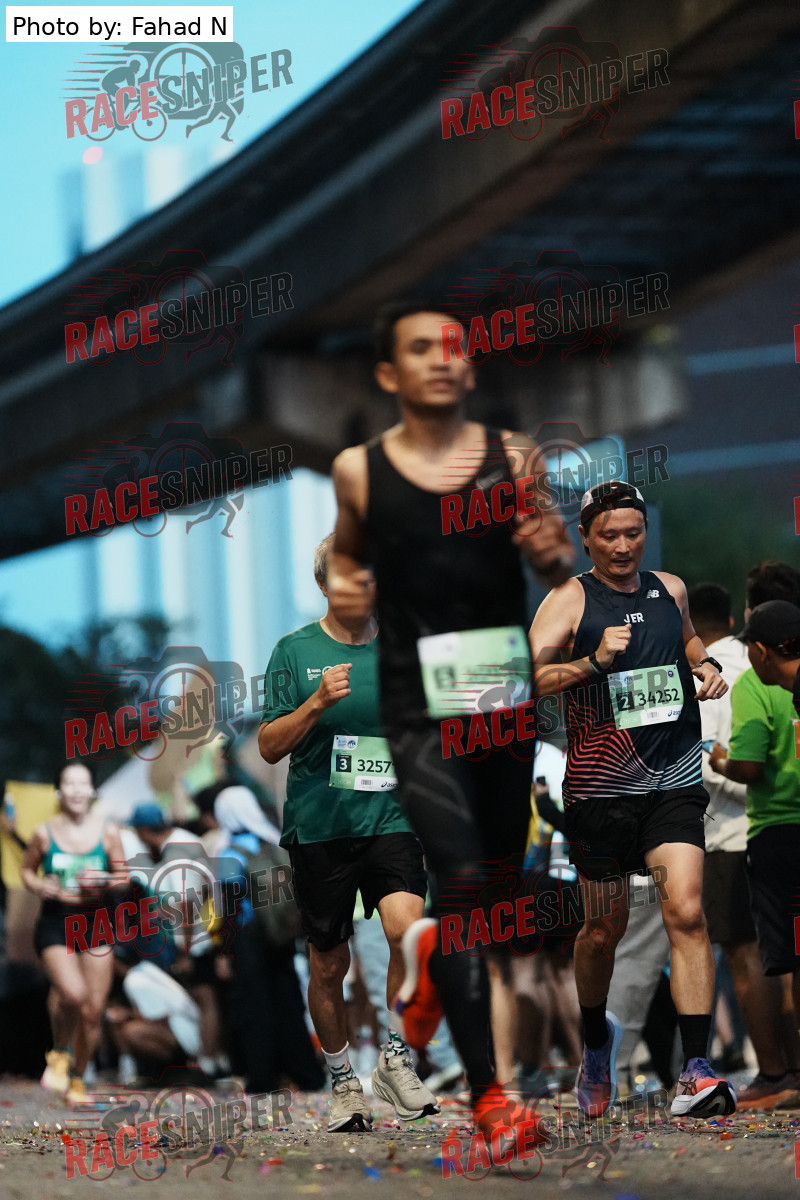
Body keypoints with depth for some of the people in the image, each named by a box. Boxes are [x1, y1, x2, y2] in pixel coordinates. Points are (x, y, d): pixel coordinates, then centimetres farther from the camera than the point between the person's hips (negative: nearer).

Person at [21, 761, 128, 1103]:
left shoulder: (107, 833, -1)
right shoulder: (45, 833, -3)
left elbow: (123, 876, 9)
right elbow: (27, 869, 12)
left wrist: (105, 883, -12)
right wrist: (40, 886, -9)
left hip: (96, 922, 2)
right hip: (55, 924, -2)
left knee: (94, 1010, 1)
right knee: (72, 994, -25)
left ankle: (77, 1078, 23)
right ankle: (60, 1053, 5)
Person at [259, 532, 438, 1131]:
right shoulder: (296, 651, 2)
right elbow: (270, 747, -3)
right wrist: (316, 704, -18)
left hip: (391, 819, 0)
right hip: (319, 827, 0)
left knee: (408, 927, -24)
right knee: (329, 963, 7)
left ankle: (396, 1059, -9)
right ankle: (343, 1081, 27)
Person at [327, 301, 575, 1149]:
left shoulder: (513, 457, -1)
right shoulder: (360, 470, -3)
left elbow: (558, 574, 8)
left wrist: (556, 555, -14)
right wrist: (345, 592, -5)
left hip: (506, 693, 3)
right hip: (420, 704, -3)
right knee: (462, 878, -16)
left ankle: (430, 955, 51)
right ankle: (484, 1087, -11)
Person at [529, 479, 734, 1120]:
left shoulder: (670, 590, 10)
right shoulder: (569, 602, -5)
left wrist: (706, 665, 12)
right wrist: (593, 663, -28)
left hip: (674, 783, 2)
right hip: (601, 788, -2)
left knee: (686, 912, -16)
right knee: (605, 929, 9)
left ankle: (695, 1072, -20)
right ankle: (597, 1040, 38)